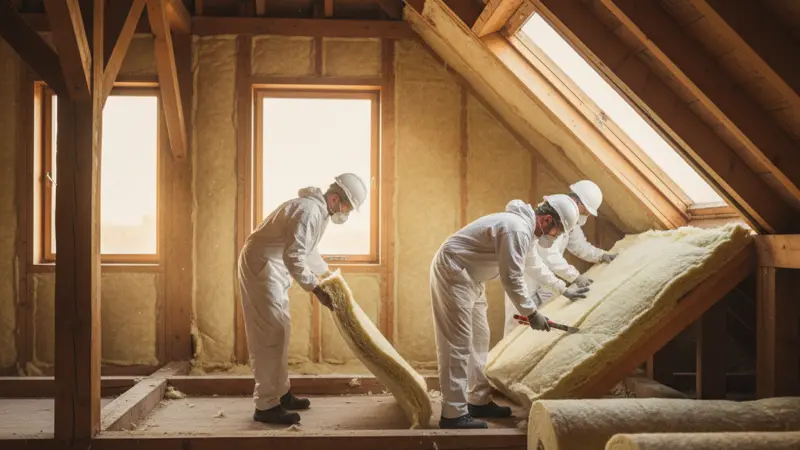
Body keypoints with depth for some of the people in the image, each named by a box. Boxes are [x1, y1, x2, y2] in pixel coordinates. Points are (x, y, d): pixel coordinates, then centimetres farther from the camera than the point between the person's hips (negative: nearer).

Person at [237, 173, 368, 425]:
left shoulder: (320, 211, 11)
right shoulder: (309, 210, -22)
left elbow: (307, 250, 26)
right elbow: (293, 256, -28)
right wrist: (316, 289, -24)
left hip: (274, 269, 11)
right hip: (261, 266, -11)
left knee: (279, 332, 14)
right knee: (270, 335, -10)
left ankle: (280, 393, 24)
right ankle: (266, 406, -7)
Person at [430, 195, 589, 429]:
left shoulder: (526, 227, 10)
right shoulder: (517, 230, -24)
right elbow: (511, 278, -22)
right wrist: (531, 313, -13)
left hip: (467, 276, 11)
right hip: (451, 272, -11)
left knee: (478, 340, 14)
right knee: (458, 344, -11)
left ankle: (479, 401, 23)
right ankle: (454, 414, -8)